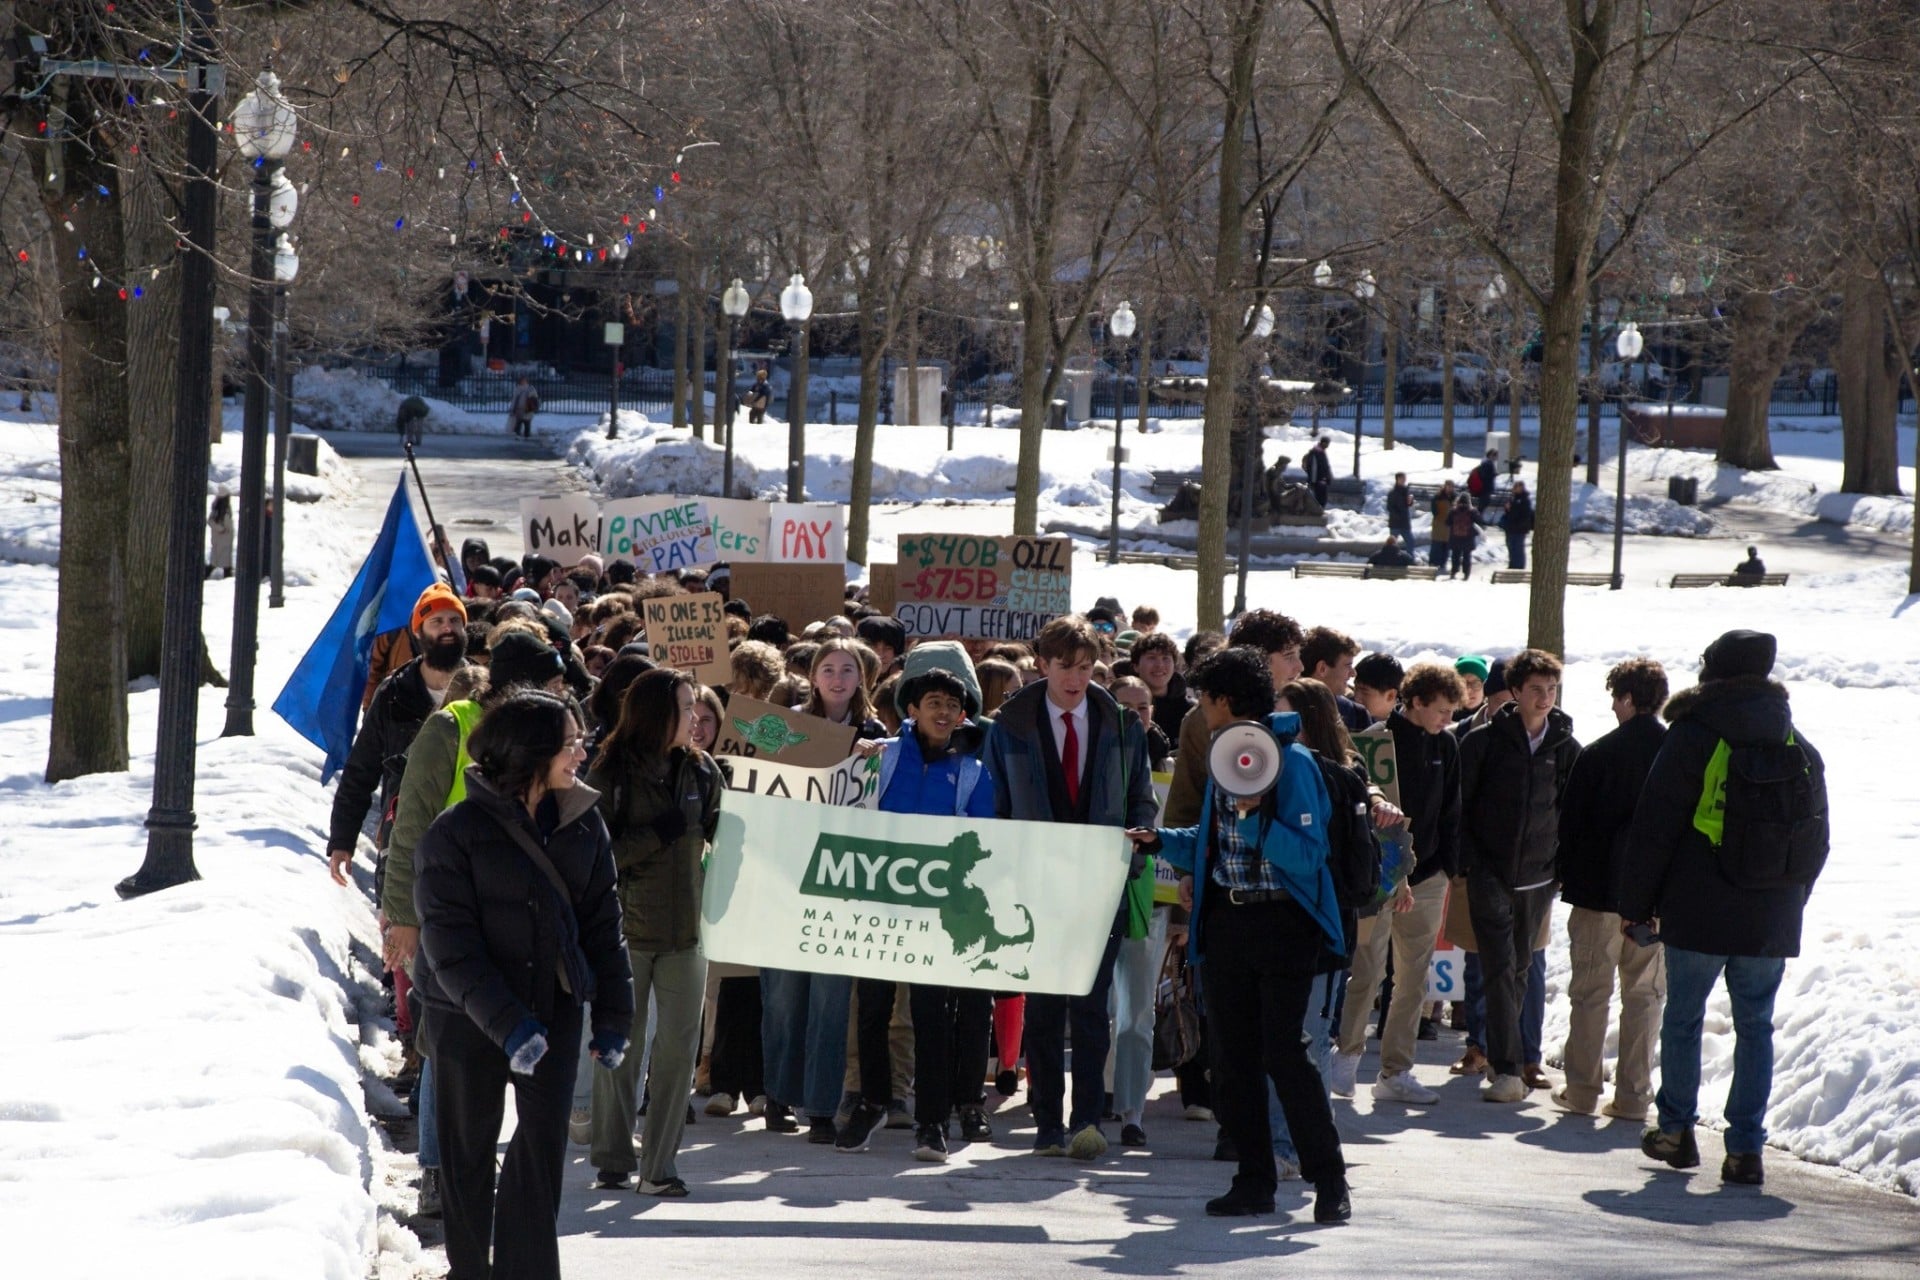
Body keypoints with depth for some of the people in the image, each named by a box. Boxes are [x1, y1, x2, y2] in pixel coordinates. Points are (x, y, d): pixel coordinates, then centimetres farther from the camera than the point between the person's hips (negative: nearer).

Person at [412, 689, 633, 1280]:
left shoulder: (583, 825, 2)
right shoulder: (455, 833, -13)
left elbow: (602, 922, 8)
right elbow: (450, 944, -17)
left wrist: (612, 1015, 3)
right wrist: (505, 1022, -26)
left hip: (554, 1009, 3)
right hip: (466, 1016, -3)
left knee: (544, 1142, 0)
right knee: (470, 1149, 7)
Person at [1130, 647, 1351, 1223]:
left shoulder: (1292, 763, -12)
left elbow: (1308, 854, -18)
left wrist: (1257, 820, -29)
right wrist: (1161, 841, 11)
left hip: (1283, 922, -8)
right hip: (1226, 919, 8)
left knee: (1283, 1051, -11)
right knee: (1233, 1057, 7)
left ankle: (1330, 1180, -2)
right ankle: (1254, 1181, 14)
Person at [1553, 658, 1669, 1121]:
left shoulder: (1597, 754, -9)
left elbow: (1572, 822, -5)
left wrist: (1566, 876, 7)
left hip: (1600, 891, -2)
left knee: (1591, 992, 6)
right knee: (1645, 995, 8)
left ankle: (1582, 1087, 7)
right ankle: (1634, 1093, 7)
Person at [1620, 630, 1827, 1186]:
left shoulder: (1693, 737, -6)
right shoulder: (1799, 747, 7)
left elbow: (1654, 827, -6)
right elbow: (1816, 837, 14)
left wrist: (1635, 904, 1)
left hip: (1698, 915, -3)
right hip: (1771, 922, 3)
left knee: (1682, 1019, 11)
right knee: (1755, 1026, 6)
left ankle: (1675, 1130, 16)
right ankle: (1746, 1148, 0)